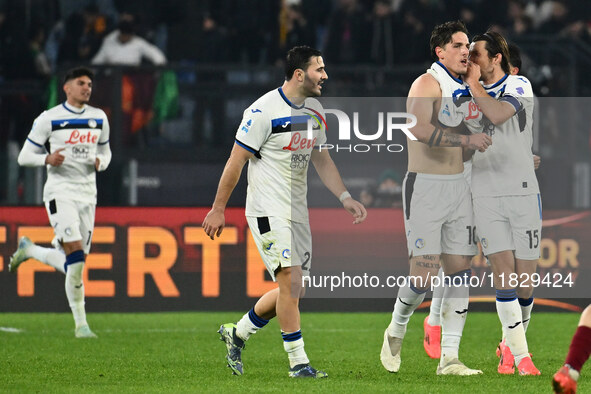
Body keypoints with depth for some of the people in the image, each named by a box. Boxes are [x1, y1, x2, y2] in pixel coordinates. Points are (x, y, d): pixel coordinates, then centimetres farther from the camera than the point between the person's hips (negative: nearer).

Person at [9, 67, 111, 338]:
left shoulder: (99, 118, 11)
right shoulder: (49, 119, -3)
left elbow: (105, 152, 24)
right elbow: (24, 157, 1)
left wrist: (101, 163, 0)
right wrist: (47, 159, -19)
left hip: (87, 194, 6)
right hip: (60, 191, -6)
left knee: (70, 265, 6)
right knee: (75, 257, -20)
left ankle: (29, 250, 36)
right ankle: (80, 324, -15)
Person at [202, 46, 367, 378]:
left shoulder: (314, 110, 8)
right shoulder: (264, 111, -15)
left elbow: (321, 159, 19)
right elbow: (236, 161, -10)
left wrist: (345, 197, 8)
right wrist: (218, 209, -7)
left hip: (297, 211, 8)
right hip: (268, 210, -8)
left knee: (292, 291, 8)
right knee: (291, 281, -15)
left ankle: (237, 334, 28)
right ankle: (298, 362, -8)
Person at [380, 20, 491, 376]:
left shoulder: (463, 90, 16)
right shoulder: (427, 84, -9)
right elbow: (421, 129, -26)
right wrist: (468, 139, -26)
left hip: (458, 184, 8)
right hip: (426, 186, -8)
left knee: (459, 270, 2)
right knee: (424, 274, -10)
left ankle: (449, 357, 4)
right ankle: (396, 332, 16)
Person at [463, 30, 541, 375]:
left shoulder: (519, 85, -3)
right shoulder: (470, 95, 11)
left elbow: (498, 114, -22)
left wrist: (474, 84, -12)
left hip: (523, 194, -2)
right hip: (486, 197, 2)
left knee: (525, 280, -1)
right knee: (504, 272, -10)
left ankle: (512, 343, 22)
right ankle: (521, 358, -9)